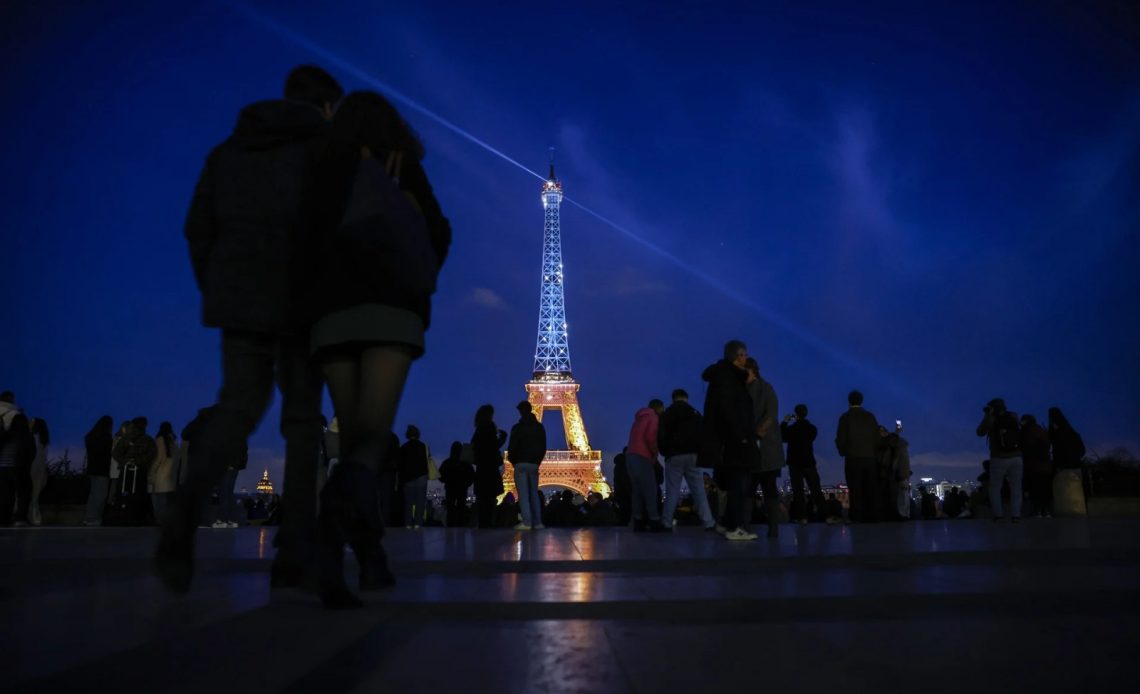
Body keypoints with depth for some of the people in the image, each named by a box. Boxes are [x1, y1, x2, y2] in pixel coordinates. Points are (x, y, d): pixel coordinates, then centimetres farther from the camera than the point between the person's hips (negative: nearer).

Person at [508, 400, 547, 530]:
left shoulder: (517, 427, -6)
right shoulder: (540, 427, 8)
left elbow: (512, 447, -7)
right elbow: (543, 447, 9)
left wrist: (513, 461, 9)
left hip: (521, 464, -4)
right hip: (534, 464, 4)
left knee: (523, 494, -5)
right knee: (534, 493, 10)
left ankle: (526, 522, -11)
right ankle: (537, 522, 5)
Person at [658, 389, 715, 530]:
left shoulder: (666, 414, 7)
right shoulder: (696, 413, 13)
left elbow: (661, 436, 3)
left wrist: (664, 452, 15)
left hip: (674, 456, -1)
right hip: (692, 455, 1)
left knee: (672, 491, 0)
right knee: (699, 490, 1)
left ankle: (666, 523, -3)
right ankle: (708, 522, -5)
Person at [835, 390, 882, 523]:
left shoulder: (845, 417, -1)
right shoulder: (870, 416, 4)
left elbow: (840, 438, -4)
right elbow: (877, 437, 4)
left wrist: (843, 452, 13)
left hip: (853, 457, -2)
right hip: (869, 457, 2)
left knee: (855, 489, -2)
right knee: (871, 488, 6)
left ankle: (856, 517, -6)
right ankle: (872, 516, 5)